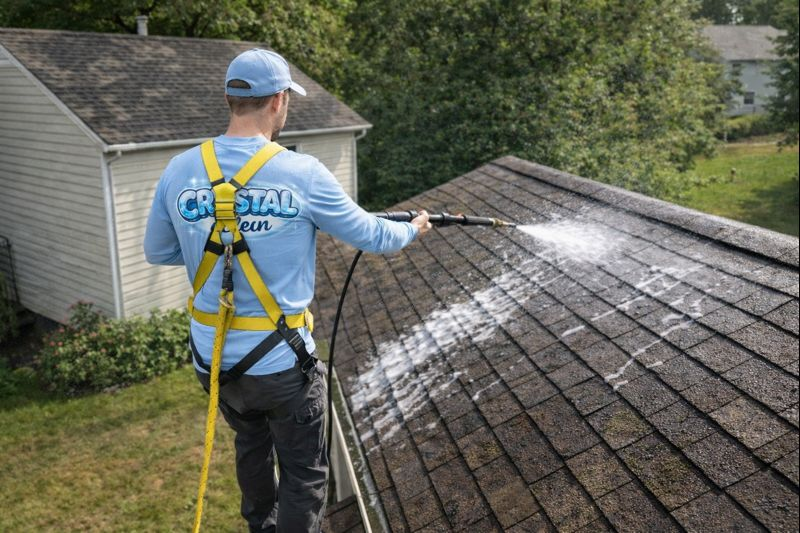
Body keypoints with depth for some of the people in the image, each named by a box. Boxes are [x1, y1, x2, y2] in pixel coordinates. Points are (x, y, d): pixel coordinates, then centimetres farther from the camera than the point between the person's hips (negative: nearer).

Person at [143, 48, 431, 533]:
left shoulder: (180, 170, -5)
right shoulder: (302, 173, -15)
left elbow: (156, 252, 8)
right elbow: (371, 236, -3)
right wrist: (413, 229, 17)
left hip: (213, 359, 5)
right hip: (282, 362, -5)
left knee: (252, 446, 30)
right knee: (305, 478, 14)